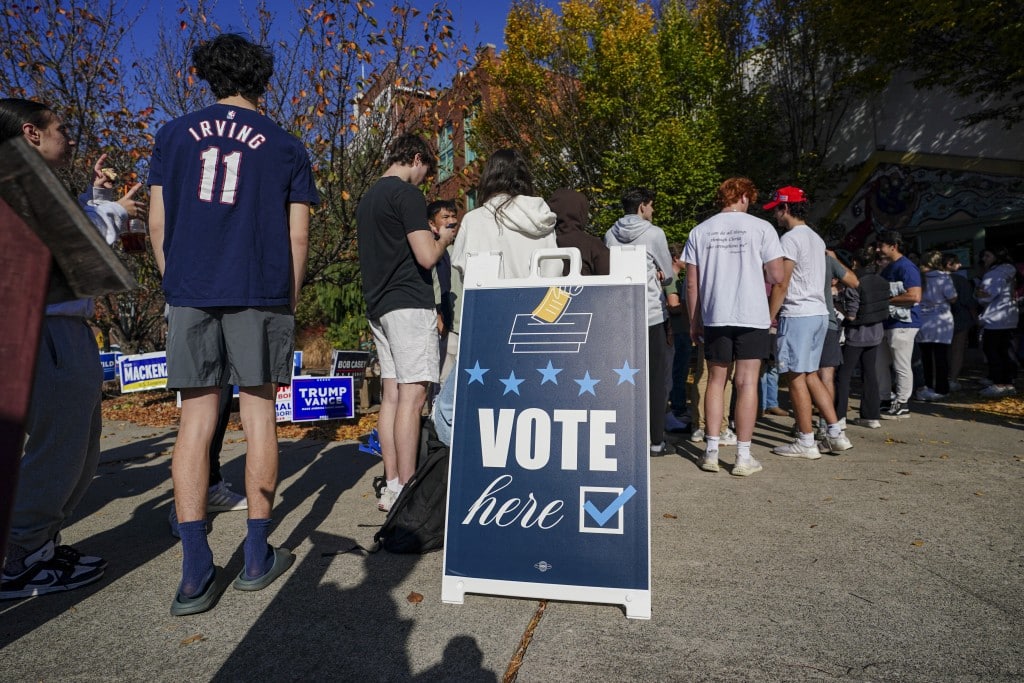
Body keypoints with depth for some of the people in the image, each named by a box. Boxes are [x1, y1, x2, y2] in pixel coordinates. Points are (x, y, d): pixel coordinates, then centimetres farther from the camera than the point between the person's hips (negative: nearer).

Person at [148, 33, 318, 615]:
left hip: (190, 293, 2)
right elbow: (298, 236, 3)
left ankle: (196, 574, 3)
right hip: (261, 295, -1)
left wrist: (175, 283, 17)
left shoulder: (174, 135, 12)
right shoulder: (286, 146, 7)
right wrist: (291, 302, 10)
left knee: (196, 421, 3)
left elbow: (157, 223, 8)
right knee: (259, 416, 5)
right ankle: (258, 557, 13)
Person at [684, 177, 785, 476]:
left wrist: (694, 320, 12)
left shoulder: (700, 231, 5)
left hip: (714, 316, 2)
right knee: (747, 383, 2)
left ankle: (711, 452, 14)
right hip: (752, 316, -2)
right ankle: (743, 457, 6)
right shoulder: (761, 227, -1)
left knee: (716, 380, 12)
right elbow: (777, 276, -4)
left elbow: (692, 283, 4)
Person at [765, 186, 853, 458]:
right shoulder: (817, 239, 18)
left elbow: (781, 284, -15)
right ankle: (835, 434, 14)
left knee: (796, 377, -3)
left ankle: (806, 442, 3)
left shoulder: (790, 238, -10)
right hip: (819, 313, 9)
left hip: (797, 314, -9)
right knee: (810, 375, 14)